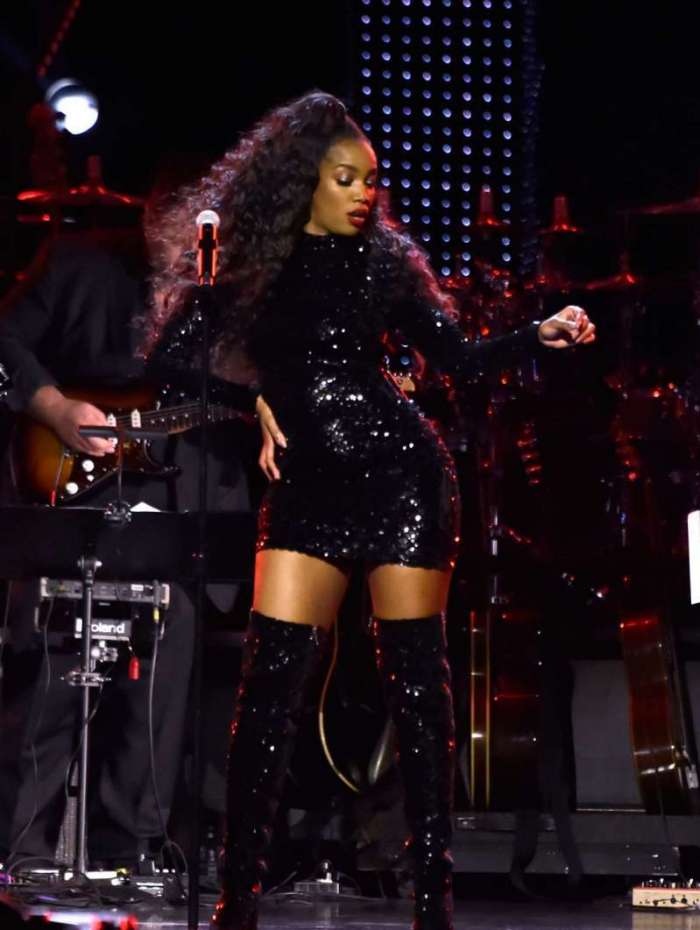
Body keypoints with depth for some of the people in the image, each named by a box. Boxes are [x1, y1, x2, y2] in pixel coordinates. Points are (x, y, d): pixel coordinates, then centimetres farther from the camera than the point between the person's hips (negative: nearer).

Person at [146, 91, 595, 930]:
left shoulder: (382, 258, 8)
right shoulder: (247, 262, 6)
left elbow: (456, 355, 8)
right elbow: (172, 356, 3)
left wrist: (539, 336, -5)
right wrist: (247, 403, -7)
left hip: (401, 475, 0)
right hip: (307, 490, 0)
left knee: (417, 682, -2)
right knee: (270, 684, -9)